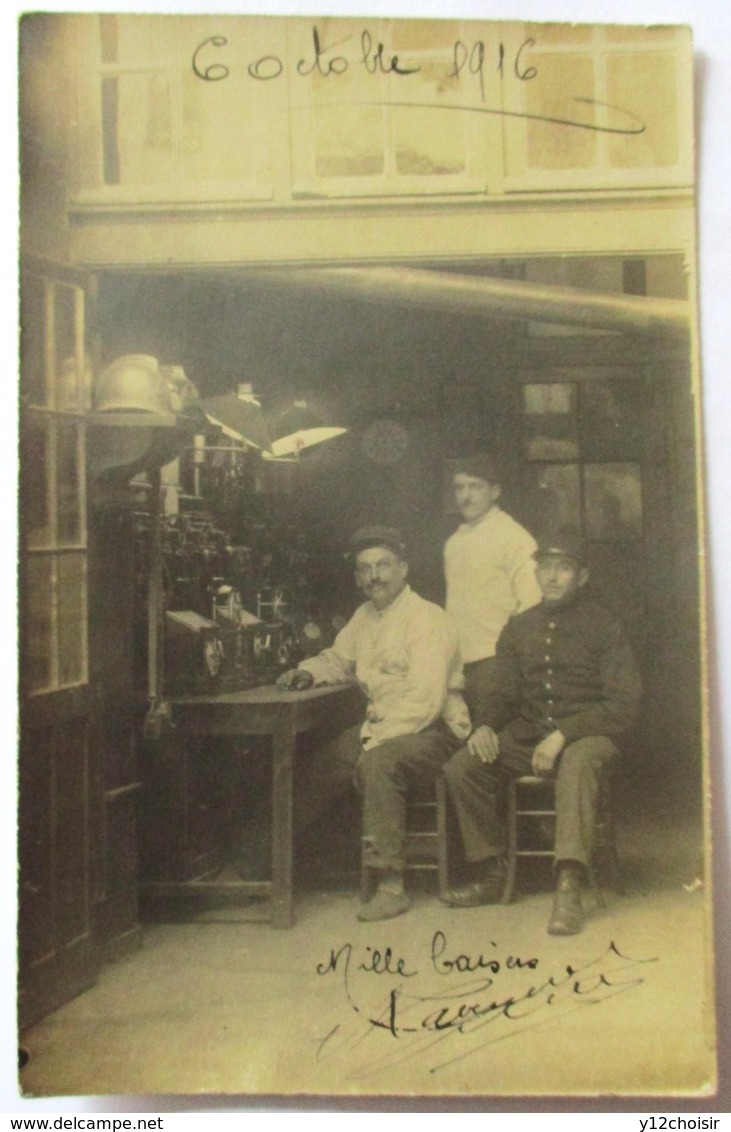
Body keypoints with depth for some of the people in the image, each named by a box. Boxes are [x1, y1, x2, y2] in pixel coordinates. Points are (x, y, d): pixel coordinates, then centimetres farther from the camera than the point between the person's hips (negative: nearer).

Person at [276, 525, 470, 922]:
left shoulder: (428, 621, -16)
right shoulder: (365, 616, 11)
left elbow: (425, 702, -23)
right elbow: (338, 659, 26)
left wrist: (372, 741, -24)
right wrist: (308, 672, 4)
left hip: (432, 731, -9)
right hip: (381, 726, 9)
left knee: (377, 764, -33)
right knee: (315, 767, 2)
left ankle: (391, 885, -26)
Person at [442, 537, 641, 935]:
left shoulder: (602, 626, 1)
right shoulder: (518, 628, 14)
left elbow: (623, 704, -7)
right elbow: (504, 694, 18)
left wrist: (562, 736, -19)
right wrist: (485, 726, -6)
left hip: (586, 734, -4)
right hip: (527, 735, 5)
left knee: (578, 762, -39)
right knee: (461, 767, -18)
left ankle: (569, 887, -42)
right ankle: (489, 872, -4)